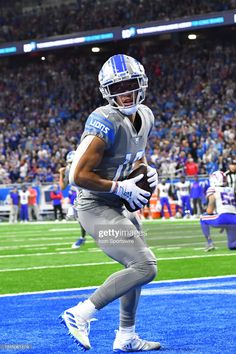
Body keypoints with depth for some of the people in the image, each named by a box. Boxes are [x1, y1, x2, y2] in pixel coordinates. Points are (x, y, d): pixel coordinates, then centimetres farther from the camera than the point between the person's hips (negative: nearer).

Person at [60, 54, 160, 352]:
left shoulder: (145, 116, 3)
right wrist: (121, 187, -21)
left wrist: (146, 171, 1)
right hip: (98, 208, -10)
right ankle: (80, 315, -8)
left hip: (118, 206, 10)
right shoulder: (106, 123, -25)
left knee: (137, 266, 21)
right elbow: (79, 175, -26)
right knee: (144, 268, -15)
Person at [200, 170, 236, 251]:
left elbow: (209, 211, 3)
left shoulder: (213, 191, 5)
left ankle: (210, 243, 10)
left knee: (203, 219, 22)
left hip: (222, 218, -5)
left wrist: (208, 212, 25)